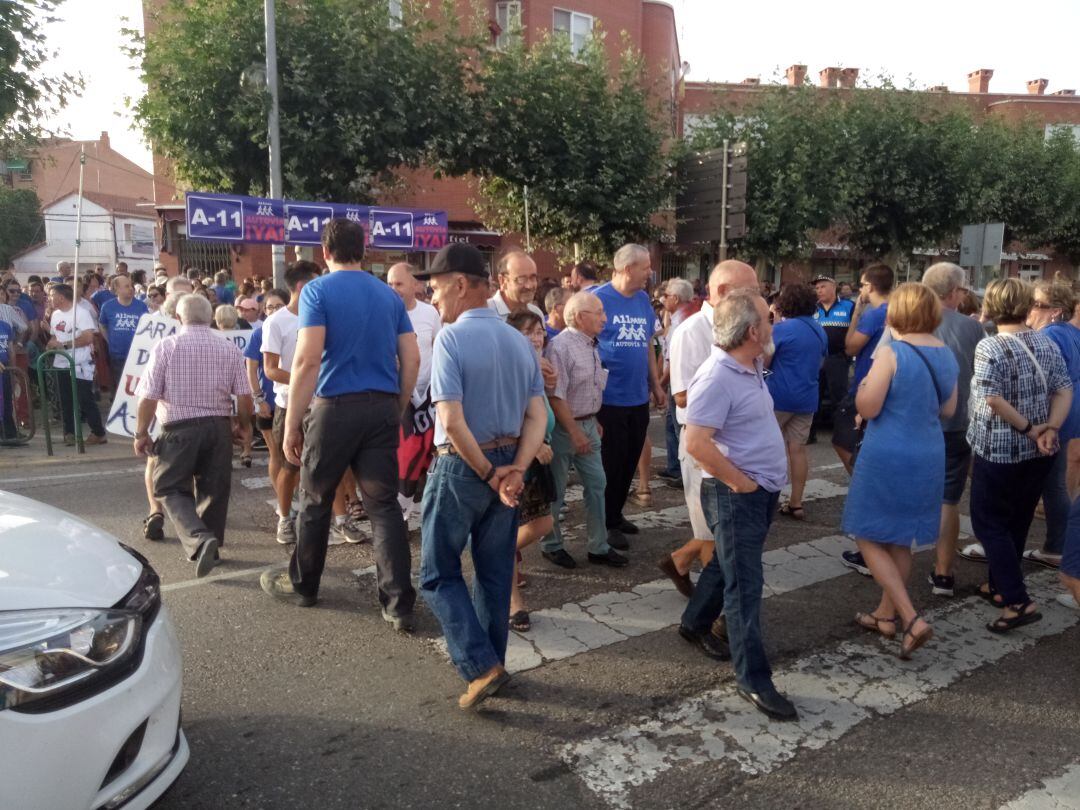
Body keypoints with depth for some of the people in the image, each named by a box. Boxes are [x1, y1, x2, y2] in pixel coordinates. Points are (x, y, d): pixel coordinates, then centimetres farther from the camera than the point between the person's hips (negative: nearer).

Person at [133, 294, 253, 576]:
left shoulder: (166, 347, -5)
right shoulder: (229, 349, 2)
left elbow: (149, 397, -8)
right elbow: (244, 396, 0)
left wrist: (141, 432, 4)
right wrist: (245, 424, 17)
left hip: (179, 428, -3)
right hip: (219, 426, 3)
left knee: (170, 488, 7)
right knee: (214, 489, 14)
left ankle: (199, 539, -15)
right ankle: (210, 546, 25)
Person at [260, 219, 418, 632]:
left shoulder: (317, 290, -4)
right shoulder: (389, 294, 10)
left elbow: (307, 359, -15)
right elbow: (412, 358, 6)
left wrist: (291, 423, -11)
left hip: (335, 407, -4)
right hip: (383, 407, 4)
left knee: (315, 501, 14)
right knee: (384, 505, 5)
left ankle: (302, 584, 32)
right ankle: (399, 603, 3)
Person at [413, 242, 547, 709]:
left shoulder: (452, 337, -15)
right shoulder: (519, 341, 6)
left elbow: (451, 421, -22)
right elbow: (537, 417, 1)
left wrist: (489, 474, -12)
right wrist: (515, 470, -7)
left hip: (461, 466, -6)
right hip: (507, 464, 7)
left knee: (440, 573, 8)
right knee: (495, 572, 17)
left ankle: (481, 666, -1)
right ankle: (491, 663, 29)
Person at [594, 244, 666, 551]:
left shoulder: (643, 299, 9)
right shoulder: (598, 298, -11)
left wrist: (656, 385, 14)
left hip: (639, 398, 6)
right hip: (610, 398, -6)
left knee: (630, 461, 15)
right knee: (611, 463, 5)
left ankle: (616, 513, 32)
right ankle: (607, 523, 20)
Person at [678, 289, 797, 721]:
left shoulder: (752, 368, 6)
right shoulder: (716, 377, -23)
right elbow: (697, 443, -28)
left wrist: (765, 481, 16)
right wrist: (742, 483, -19)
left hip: (763, 490, 9)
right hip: (737, 495, -9)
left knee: (728, 564, 23)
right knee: (745, 585, -1)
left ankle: (695, 624, 43)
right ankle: (753, 678, 9)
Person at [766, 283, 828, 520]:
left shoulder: (782, 328, -12)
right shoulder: (820, 330, 9)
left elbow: (764, 362, -10)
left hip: (780, 396, -5)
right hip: (807, 398, 6)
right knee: (798, 449, 7)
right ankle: (796, 503, 10)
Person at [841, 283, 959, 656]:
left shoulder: (892, 353, -17)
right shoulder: (946, 355, 4)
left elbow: (867, 408, -18)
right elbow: (948, 409, 14)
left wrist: (864, 385, 1)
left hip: (887, 457, -7)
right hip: (928, 458, 7)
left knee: (869, 538, 5)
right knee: (902, 540, 19)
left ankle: (912, 620, -4)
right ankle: (887, 615, 32)